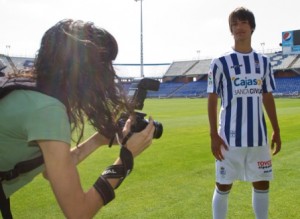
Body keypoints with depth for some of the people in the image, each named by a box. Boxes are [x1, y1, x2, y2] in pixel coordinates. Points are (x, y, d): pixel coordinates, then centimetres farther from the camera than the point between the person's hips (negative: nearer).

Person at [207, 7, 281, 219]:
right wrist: (214, 135, -9)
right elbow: (212, 100, -4)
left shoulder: (263, 62, 8)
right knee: (223, 186, 6)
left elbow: (268, 98, 13)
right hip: (230, 137, -4)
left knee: (262, 184, 13)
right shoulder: (220, 62, -4)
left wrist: (276, 131, 10)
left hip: (259, 136, 4)